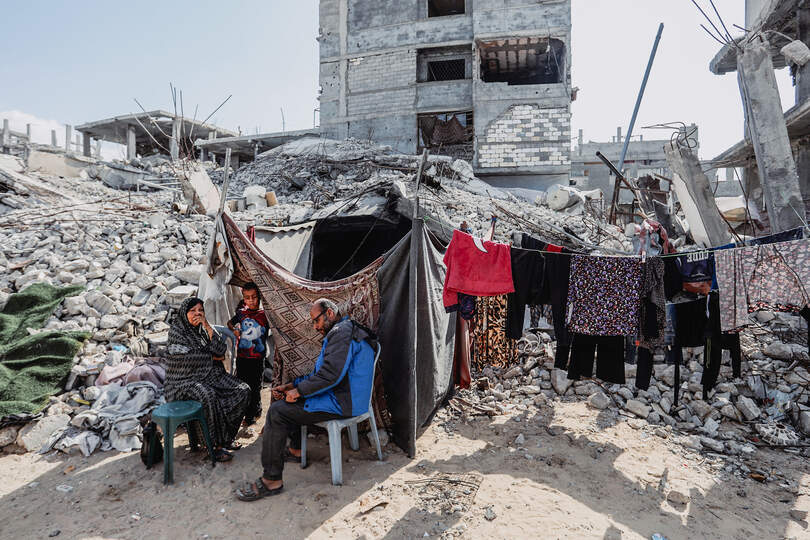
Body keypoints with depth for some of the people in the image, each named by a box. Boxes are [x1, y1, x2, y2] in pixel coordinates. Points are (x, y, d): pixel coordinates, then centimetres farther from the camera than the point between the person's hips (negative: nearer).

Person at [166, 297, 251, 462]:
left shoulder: (203, 329, 11)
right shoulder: (176, 331, -6)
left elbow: (221, 351, -1)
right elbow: (190, 357, -10)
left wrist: (208, 327, -7)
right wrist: (210, 355, 6)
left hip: (207, 375, 7)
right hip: (184, 380, -7)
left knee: (243, 390, -12)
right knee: (208, 395, -38)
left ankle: (226, 435, -2)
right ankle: (215, 444, -26)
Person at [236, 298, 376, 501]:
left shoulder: (341, 332, -16)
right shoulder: (345, 331, 19)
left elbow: (330, 375, -27)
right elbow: (320, 372, 20)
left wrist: (298, 391, -14)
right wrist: (292, 385, 9)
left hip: (341, 403, -11)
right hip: (342, 395, 11)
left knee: (277, 412, -14)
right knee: (287, 401, 24)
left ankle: (271, 480, -9)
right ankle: (296, 450, 32)